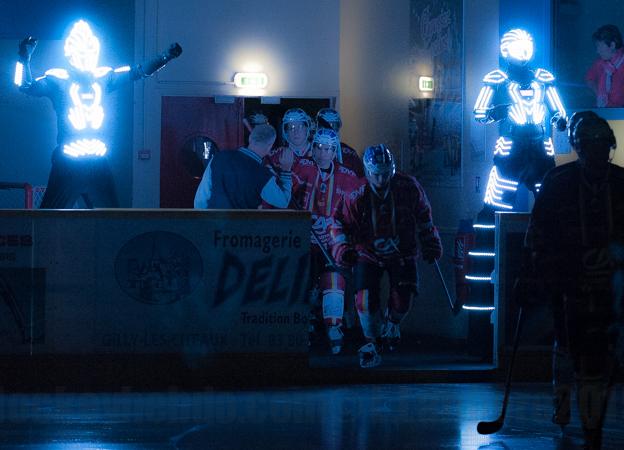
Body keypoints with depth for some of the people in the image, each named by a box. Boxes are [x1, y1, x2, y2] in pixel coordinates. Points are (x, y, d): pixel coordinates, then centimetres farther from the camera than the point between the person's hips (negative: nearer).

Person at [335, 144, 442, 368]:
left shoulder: (408, 187, -14)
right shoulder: (356, 194, -17)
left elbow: (423, 215, 4)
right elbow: (346, 226, -4)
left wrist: (430, 243, 8)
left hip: (402, 253, 1)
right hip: (369, 254, -1)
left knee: (402, 299, -4)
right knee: (366, 297, -16)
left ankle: (392, 323, 34)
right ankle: (371, 343, 6)